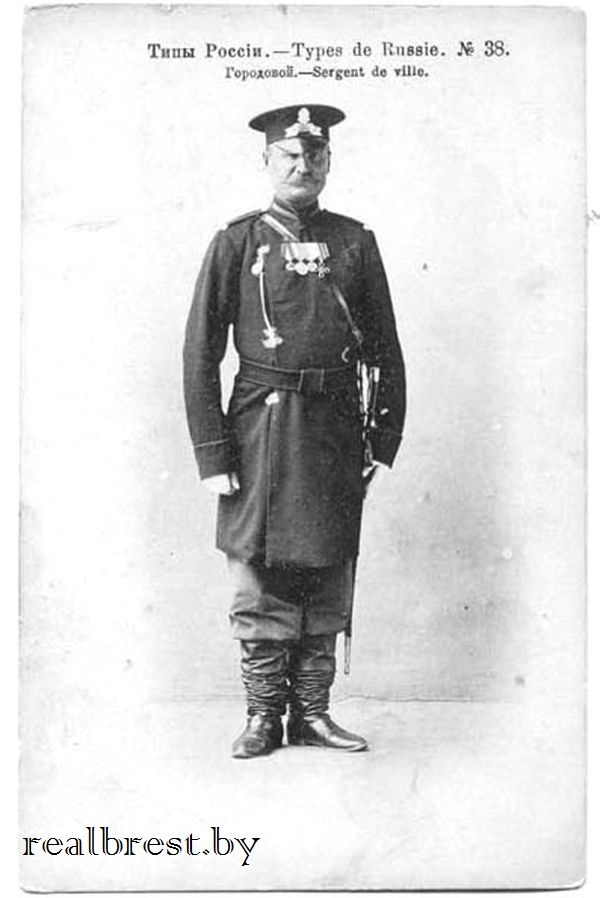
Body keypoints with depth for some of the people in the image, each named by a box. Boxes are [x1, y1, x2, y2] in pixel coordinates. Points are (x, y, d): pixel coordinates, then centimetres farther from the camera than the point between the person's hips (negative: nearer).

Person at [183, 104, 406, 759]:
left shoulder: (354, 242, 9)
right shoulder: (237, 243, 2)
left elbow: (386, 351, 10)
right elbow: (200, 354, -1)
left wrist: (384, 440, 4)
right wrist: (212, 452, -7)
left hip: (336, 428, 2)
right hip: (261, 428, -2)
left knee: (327, 582, 8)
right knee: (259, 581, 3)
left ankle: (312, 711, 21)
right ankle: (263, 715, 17)